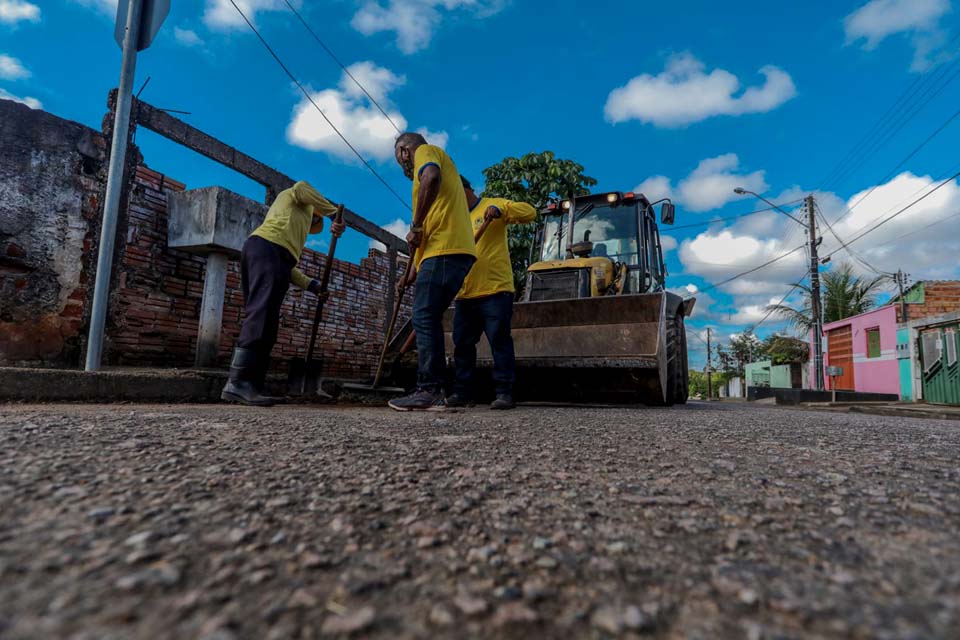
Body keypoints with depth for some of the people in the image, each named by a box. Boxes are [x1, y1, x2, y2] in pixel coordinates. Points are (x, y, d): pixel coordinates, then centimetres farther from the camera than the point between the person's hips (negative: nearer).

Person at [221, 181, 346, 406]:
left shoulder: (294, 227, 40)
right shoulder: (292, 194, 27)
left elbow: (283, 265, 28)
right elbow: (301, 189, 1)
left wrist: (311, 284, 22)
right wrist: (335, 214, 7)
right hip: (269, 248, -9)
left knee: (265, 322, -1)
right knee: (260, 315, -21)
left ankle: (249, 387, -10)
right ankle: (237, 383, -31)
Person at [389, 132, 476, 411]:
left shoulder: (425, 151, 9)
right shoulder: (432, 166, 36)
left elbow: (432, 177, -20)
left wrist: (415, 227, -14)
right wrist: (412, 276, 30)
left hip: (445, 251, -9)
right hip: (449, 251, 9)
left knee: (425, 319, -12)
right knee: (428, 320, 8)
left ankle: (429, 391, -12)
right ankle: (432, 392, 8)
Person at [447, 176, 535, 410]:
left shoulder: (493, 205, 5)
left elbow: (529, 212, -7)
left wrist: (500, 209, -22)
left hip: (495, 290, -6)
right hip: (465, 295, 7)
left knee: (500, 341, -5)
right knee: (462, 344, 8)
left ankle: (504, 393, 0)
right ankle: (462, 392, 17)